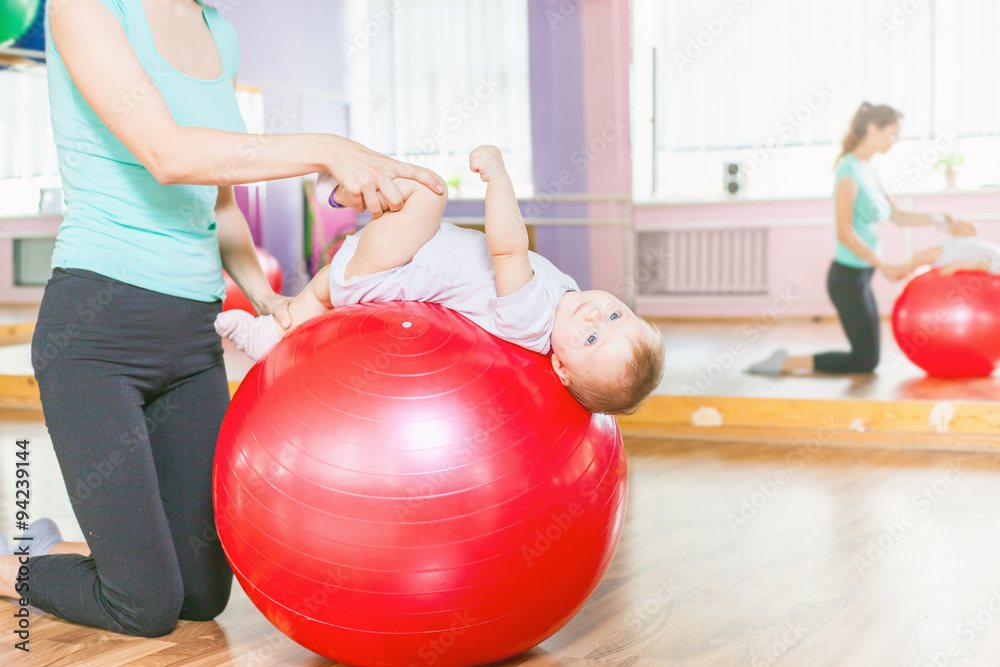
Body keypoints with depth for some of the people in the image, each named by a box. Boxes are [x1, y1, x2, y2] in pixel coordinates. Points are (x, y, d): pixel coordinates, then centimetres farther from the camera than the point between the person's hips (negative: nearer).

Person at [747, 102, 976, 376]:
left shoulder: (868, 170, 11)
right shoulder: (850, 170, -17)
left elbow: (897, 216, 18)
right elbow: (845, 232, -22)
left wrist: (939, 220, 11)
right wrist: (884, 266, -23)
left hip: (860, 276, 9)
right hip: (848, 277, -9)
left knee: (867, 357, 18)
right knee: (865, 362, 0)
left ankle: (784, 361, 15)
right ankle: (785, 363, 1)